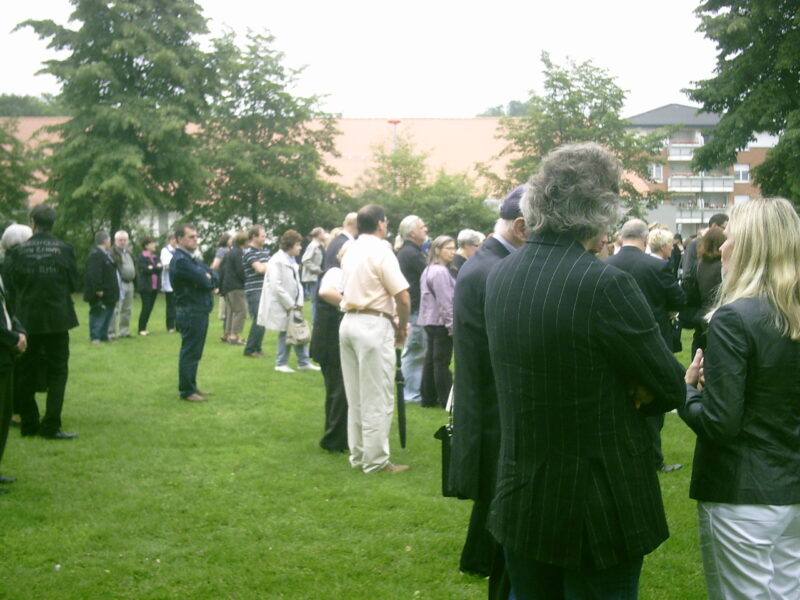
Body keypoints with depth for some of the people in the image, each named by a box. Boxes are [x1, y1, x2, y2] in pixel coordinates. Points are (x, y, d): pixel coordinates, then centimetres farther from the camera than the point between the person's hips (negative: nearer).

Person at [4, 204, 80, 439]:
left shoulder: (18, 252, -6)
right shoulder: (64, 249, -8)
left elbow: (9, 286, 0)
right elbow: (73, 283, 0)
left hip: (26, 320, 2)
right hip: (56, 320, -1)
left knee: (27, 373, 13)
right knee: (57, 372, 5)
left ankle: (29, 424, 18)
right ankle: (51, 426, -1)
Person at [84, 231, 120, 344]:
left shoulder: (106, 254, 18)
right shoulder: (95, 255, -17)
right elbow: (94, 274, -25)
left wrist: (114, 292, 20)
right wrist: (98, 289, -27)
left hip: (108, 293, 11)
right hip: (100, 294, -11)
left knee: (108, 315, 15)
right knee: (99, 315, -6)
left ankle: (104, 336, 23)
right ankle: (95, 337, -1)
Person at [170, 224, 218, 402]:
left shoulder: (191, 258, 16)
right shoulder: (180, 260, -16)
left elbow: (213, 275, 10)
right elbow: (203, 281, -22)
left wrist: (208, 279, -11)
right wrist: (208, 279, 0)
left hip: (199, 312, 10)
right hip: (190, 313, -10)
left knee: (194, 353, 17)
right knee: (190, 353, -4)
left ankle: (191, 386, 26)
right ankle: (186, 392, 3)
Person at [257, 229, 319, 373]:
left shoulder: (292, 261, 12)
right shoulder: (277, 261, -16)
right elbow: (276, 286, -21)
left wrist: (299, 302, -1)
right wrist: (290, 304, -17)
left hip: (291, 305, 8)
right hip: (281, 307, -8)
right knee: (285, 333, 1)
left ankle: (304, 362, 16)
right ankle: (281, 364, 14)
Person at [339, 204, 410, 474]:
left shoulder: (351, 251, 13)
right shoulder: (381, 250, -10)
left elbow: (351, 290, 12)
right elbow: (403, 297, -15)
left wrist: (395, 322, 7)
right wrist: (402, 327, 2)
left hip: (349, 321, 8)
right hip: (374, 325, -8)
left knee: (355, 396, 13)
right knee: (377, 398, -1)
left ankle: (358, 455, 21)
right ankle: (375, 461, 3)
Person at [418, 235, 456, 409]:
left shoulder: (428, 270, 14)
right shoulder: (440, 272, -17)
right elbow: (445, 302, -20)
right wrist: (452, 325, -15)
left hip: (431, 322, 10)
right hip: (441, 323, -10)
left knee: (431, 360, 11)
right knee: (442, 363, -4)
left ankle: (428, 398, 16)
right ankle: (446, 400, 1)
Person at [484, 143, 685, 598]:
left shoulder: (500, 276, -1)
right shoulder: (606, 285, -23)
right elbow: (671, 389, -14)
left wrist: (614, 394, 3)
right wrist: (628, 398, 4)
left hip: (521, 504, 6)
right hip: (599, 513, -6)